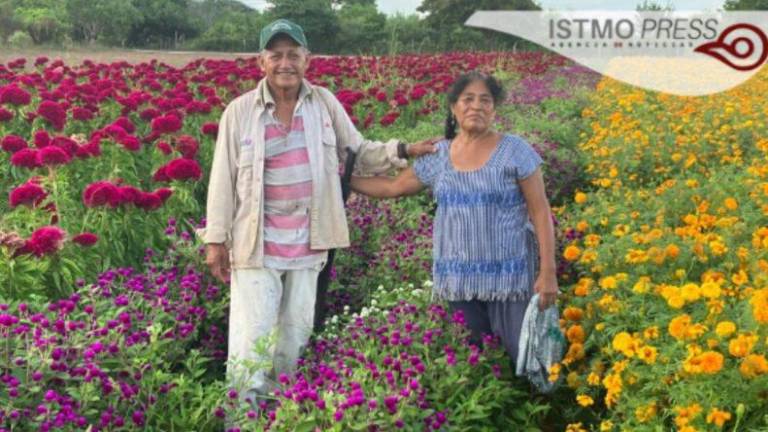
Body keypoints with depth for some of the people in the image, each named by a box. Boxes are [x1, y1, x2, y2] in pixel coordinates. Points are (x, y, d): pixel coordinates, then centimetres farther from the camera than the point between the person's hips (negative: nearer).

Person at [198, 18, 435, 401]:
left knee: (297, 330, 15)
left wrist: (403, 151, -5)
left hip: (306, 243, 4)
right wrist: (216, 239, -4)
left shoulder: (325, 103, 3)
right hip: (255, 243, -3)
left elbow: (358, 153, 11)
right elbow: (223, 179, -2)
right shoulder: (240, 111, -5)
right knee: (253, 331, -5)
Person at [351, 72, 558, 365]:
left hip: (509, 276, -3)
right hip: (459, 279, 4)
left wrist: (548, 272, -10)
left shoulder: (515, 151, -5)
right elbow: (392, 187, 17)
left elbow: (541, 213, -5)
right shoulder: (437, 157, 6)